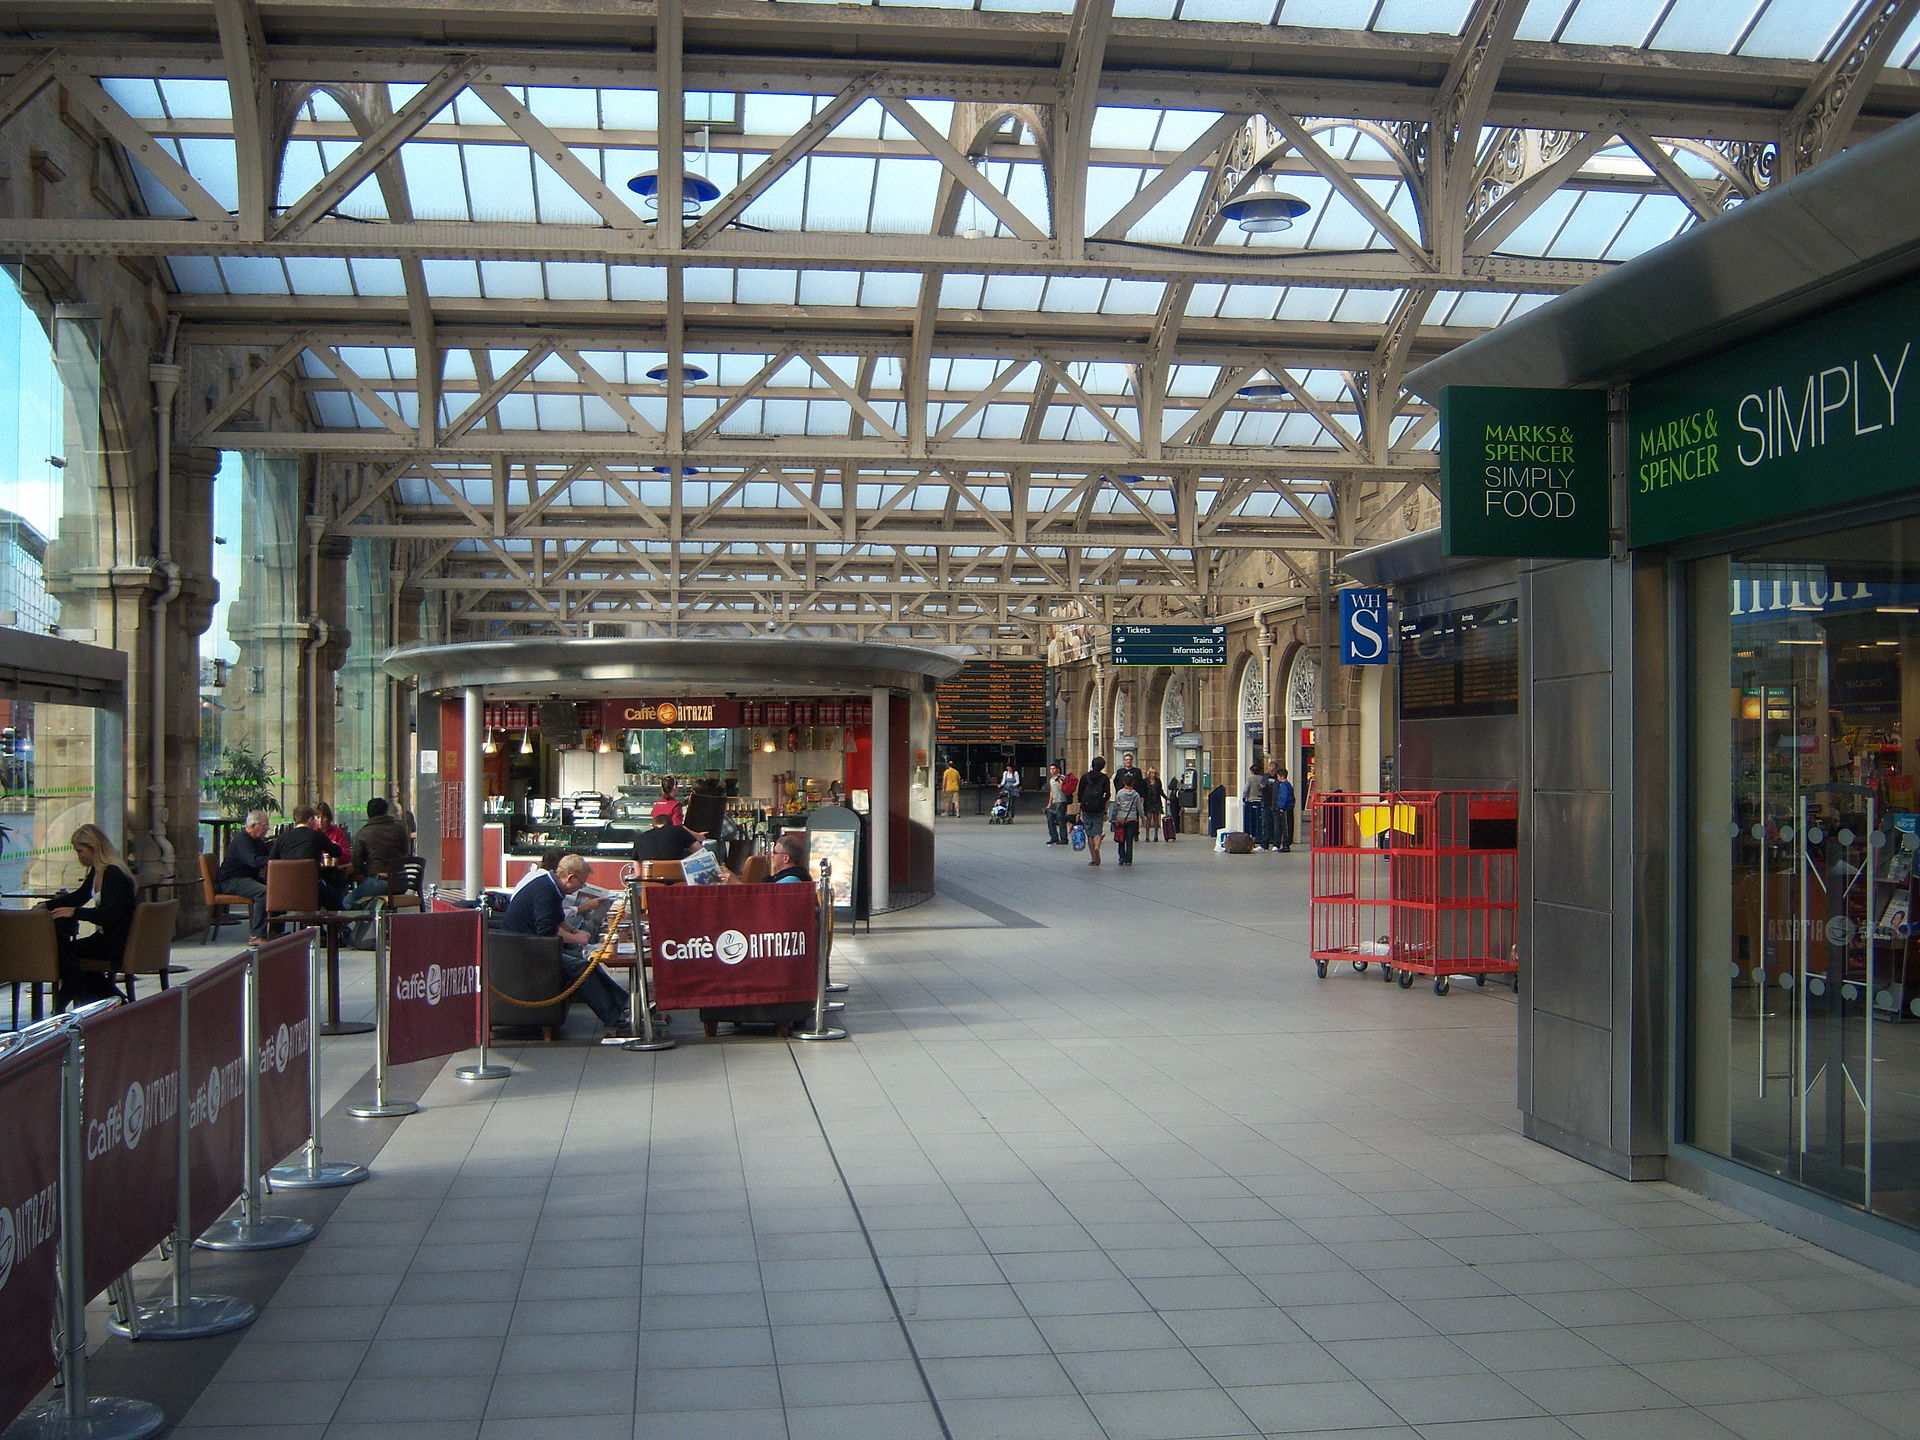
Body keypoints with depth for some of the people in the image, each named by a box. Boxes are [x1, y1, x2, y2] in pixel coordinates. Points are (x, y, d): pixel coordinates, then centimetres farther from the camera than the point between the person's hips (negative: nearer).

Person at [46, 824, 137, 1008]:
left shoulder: (114, 874, -20)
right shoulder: (96, 872, 12)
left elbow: (112, 914, -28)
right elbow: (79, 897, 22)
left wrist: (75, 912, -29)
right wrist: (46, 905, 11)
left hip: (117, 944, -11)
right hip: (105, 937, 11)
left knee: (64, 951, -17)